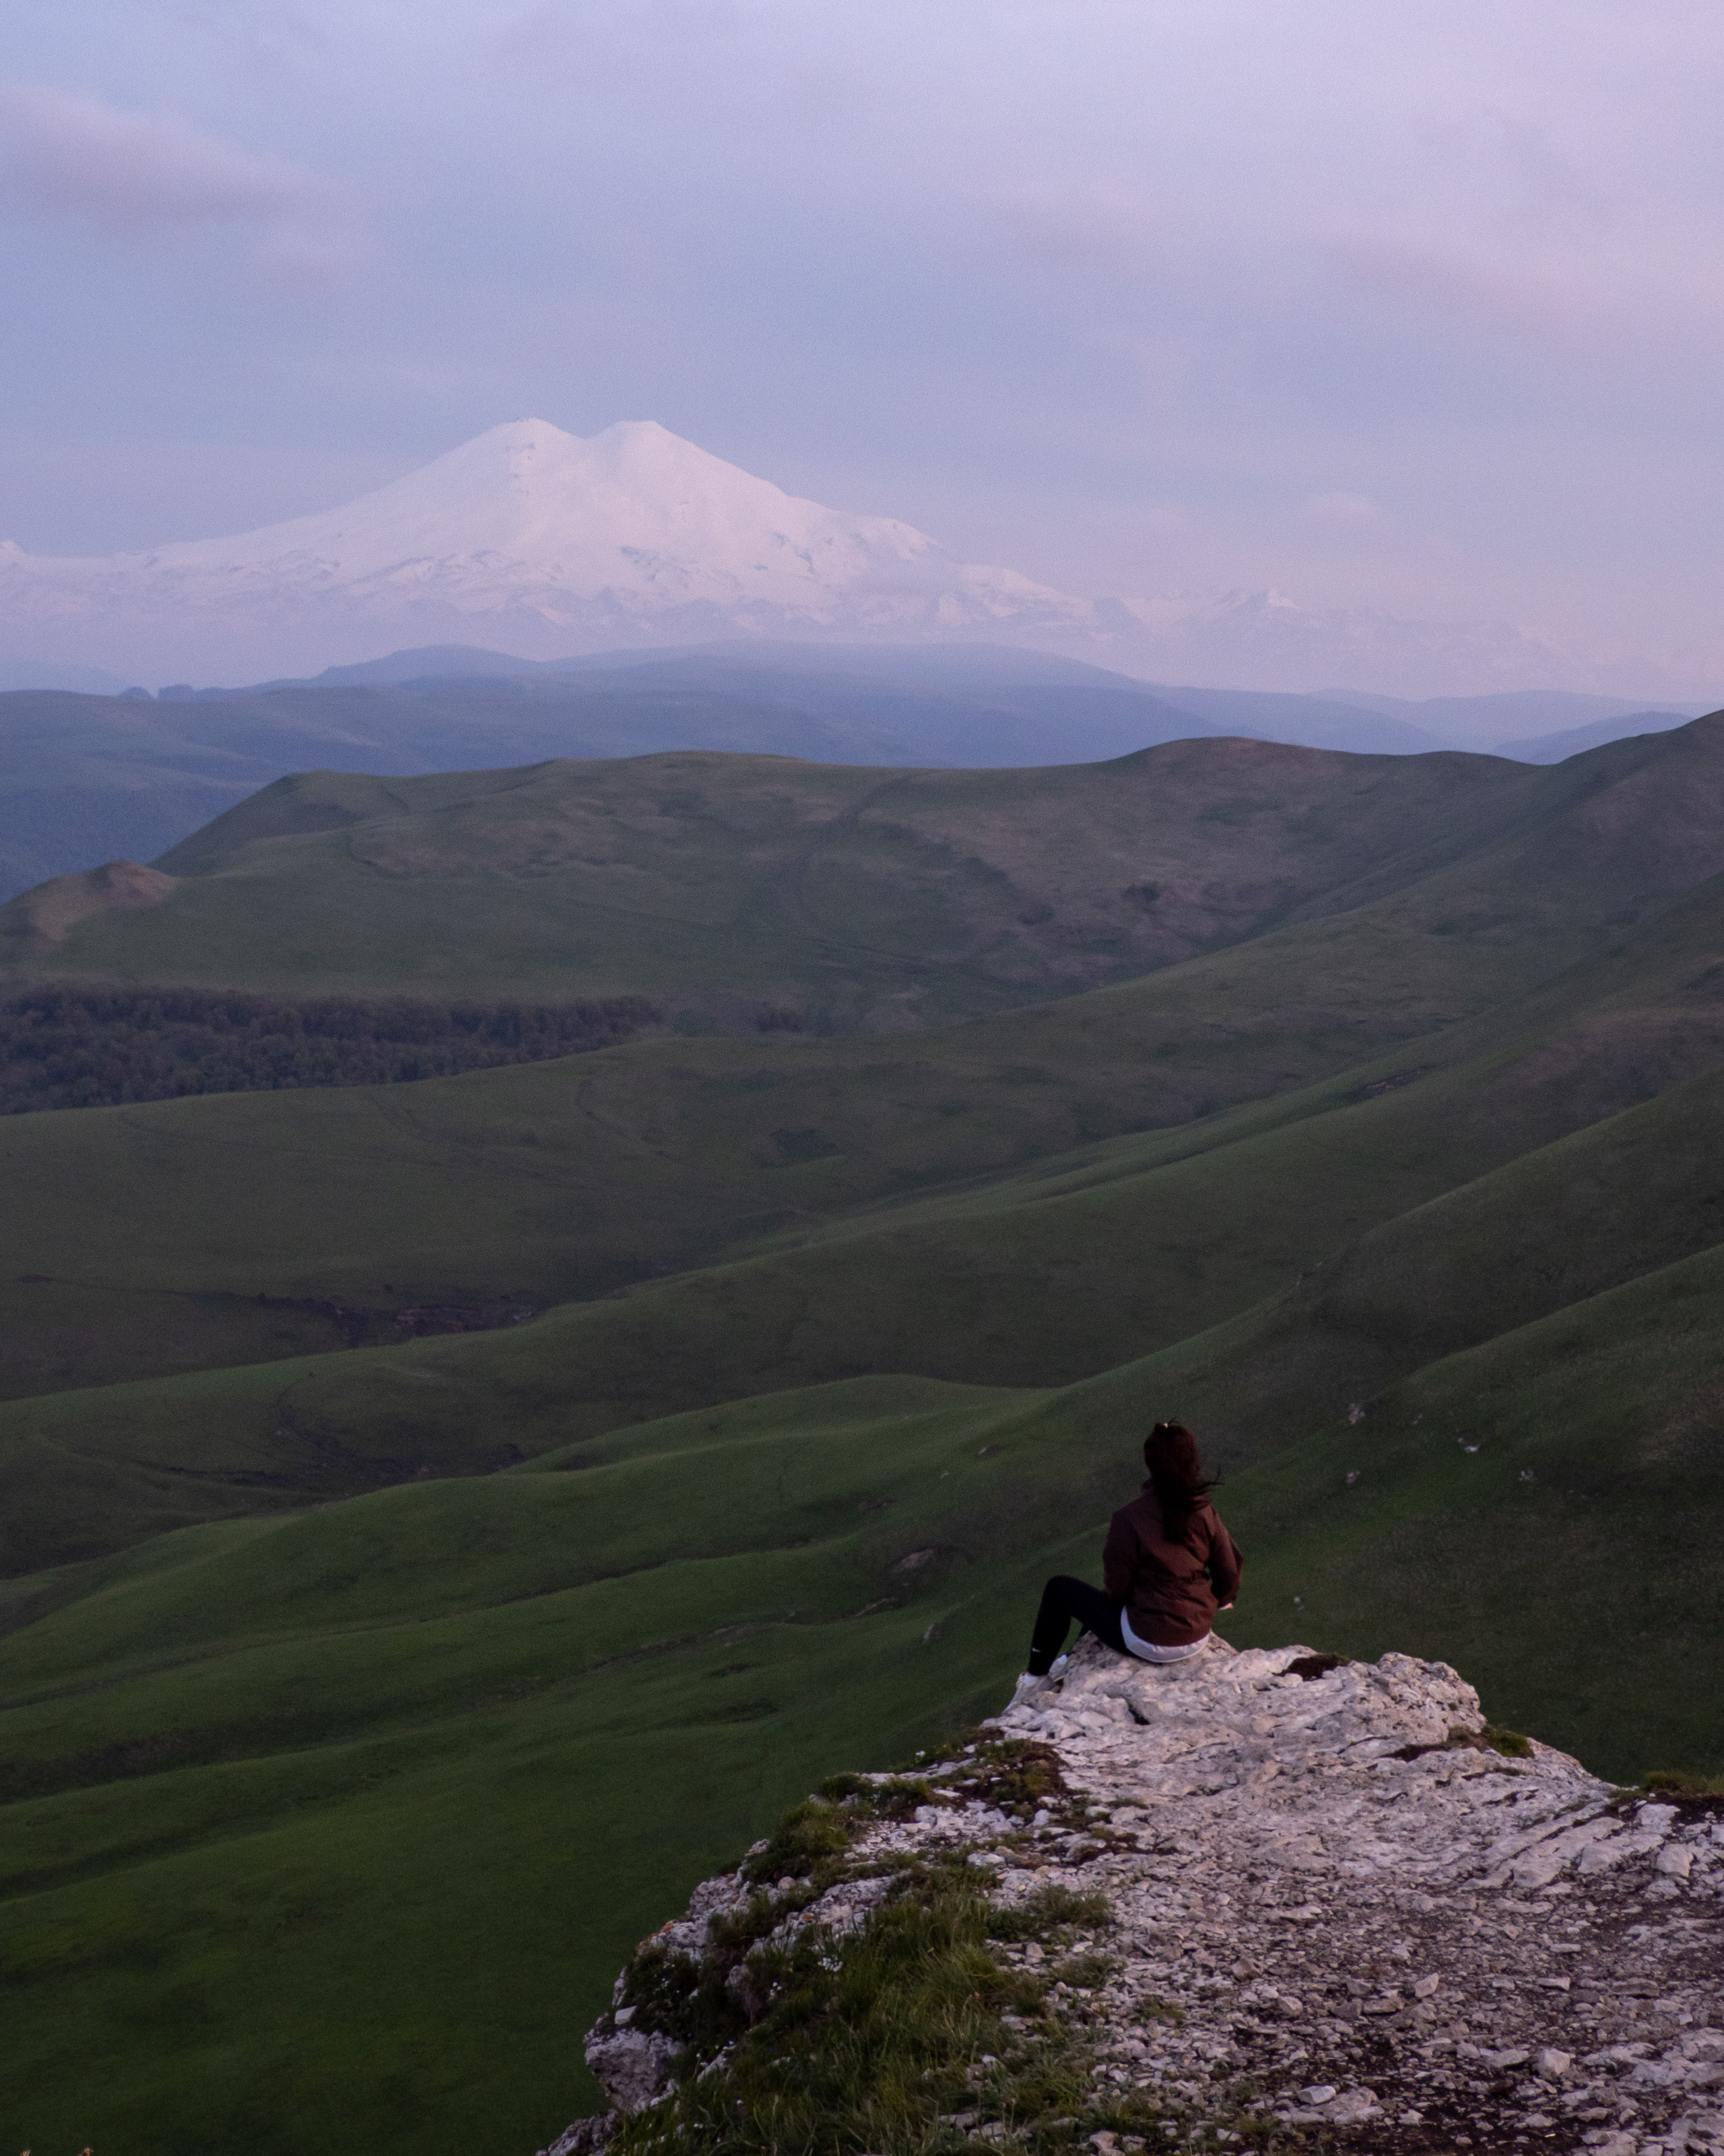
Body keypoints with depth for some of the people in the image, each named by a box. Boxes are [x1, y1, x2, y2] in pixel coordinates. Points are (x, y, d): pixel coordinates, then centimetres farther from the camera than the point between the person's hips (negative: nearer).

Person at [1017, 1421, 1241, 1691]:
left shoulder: (1129, 1519, -22)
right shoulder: (1206, 1514, -10)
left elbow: (1117, 1588, -14)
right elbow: (1230, 1576, -3)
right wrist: (1214, 1602, 19)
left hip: (1148, 1644, -5)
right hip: (1198, 1638, 5)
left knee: (1058, 1590, 17)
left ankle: (1036, 1674, 31)